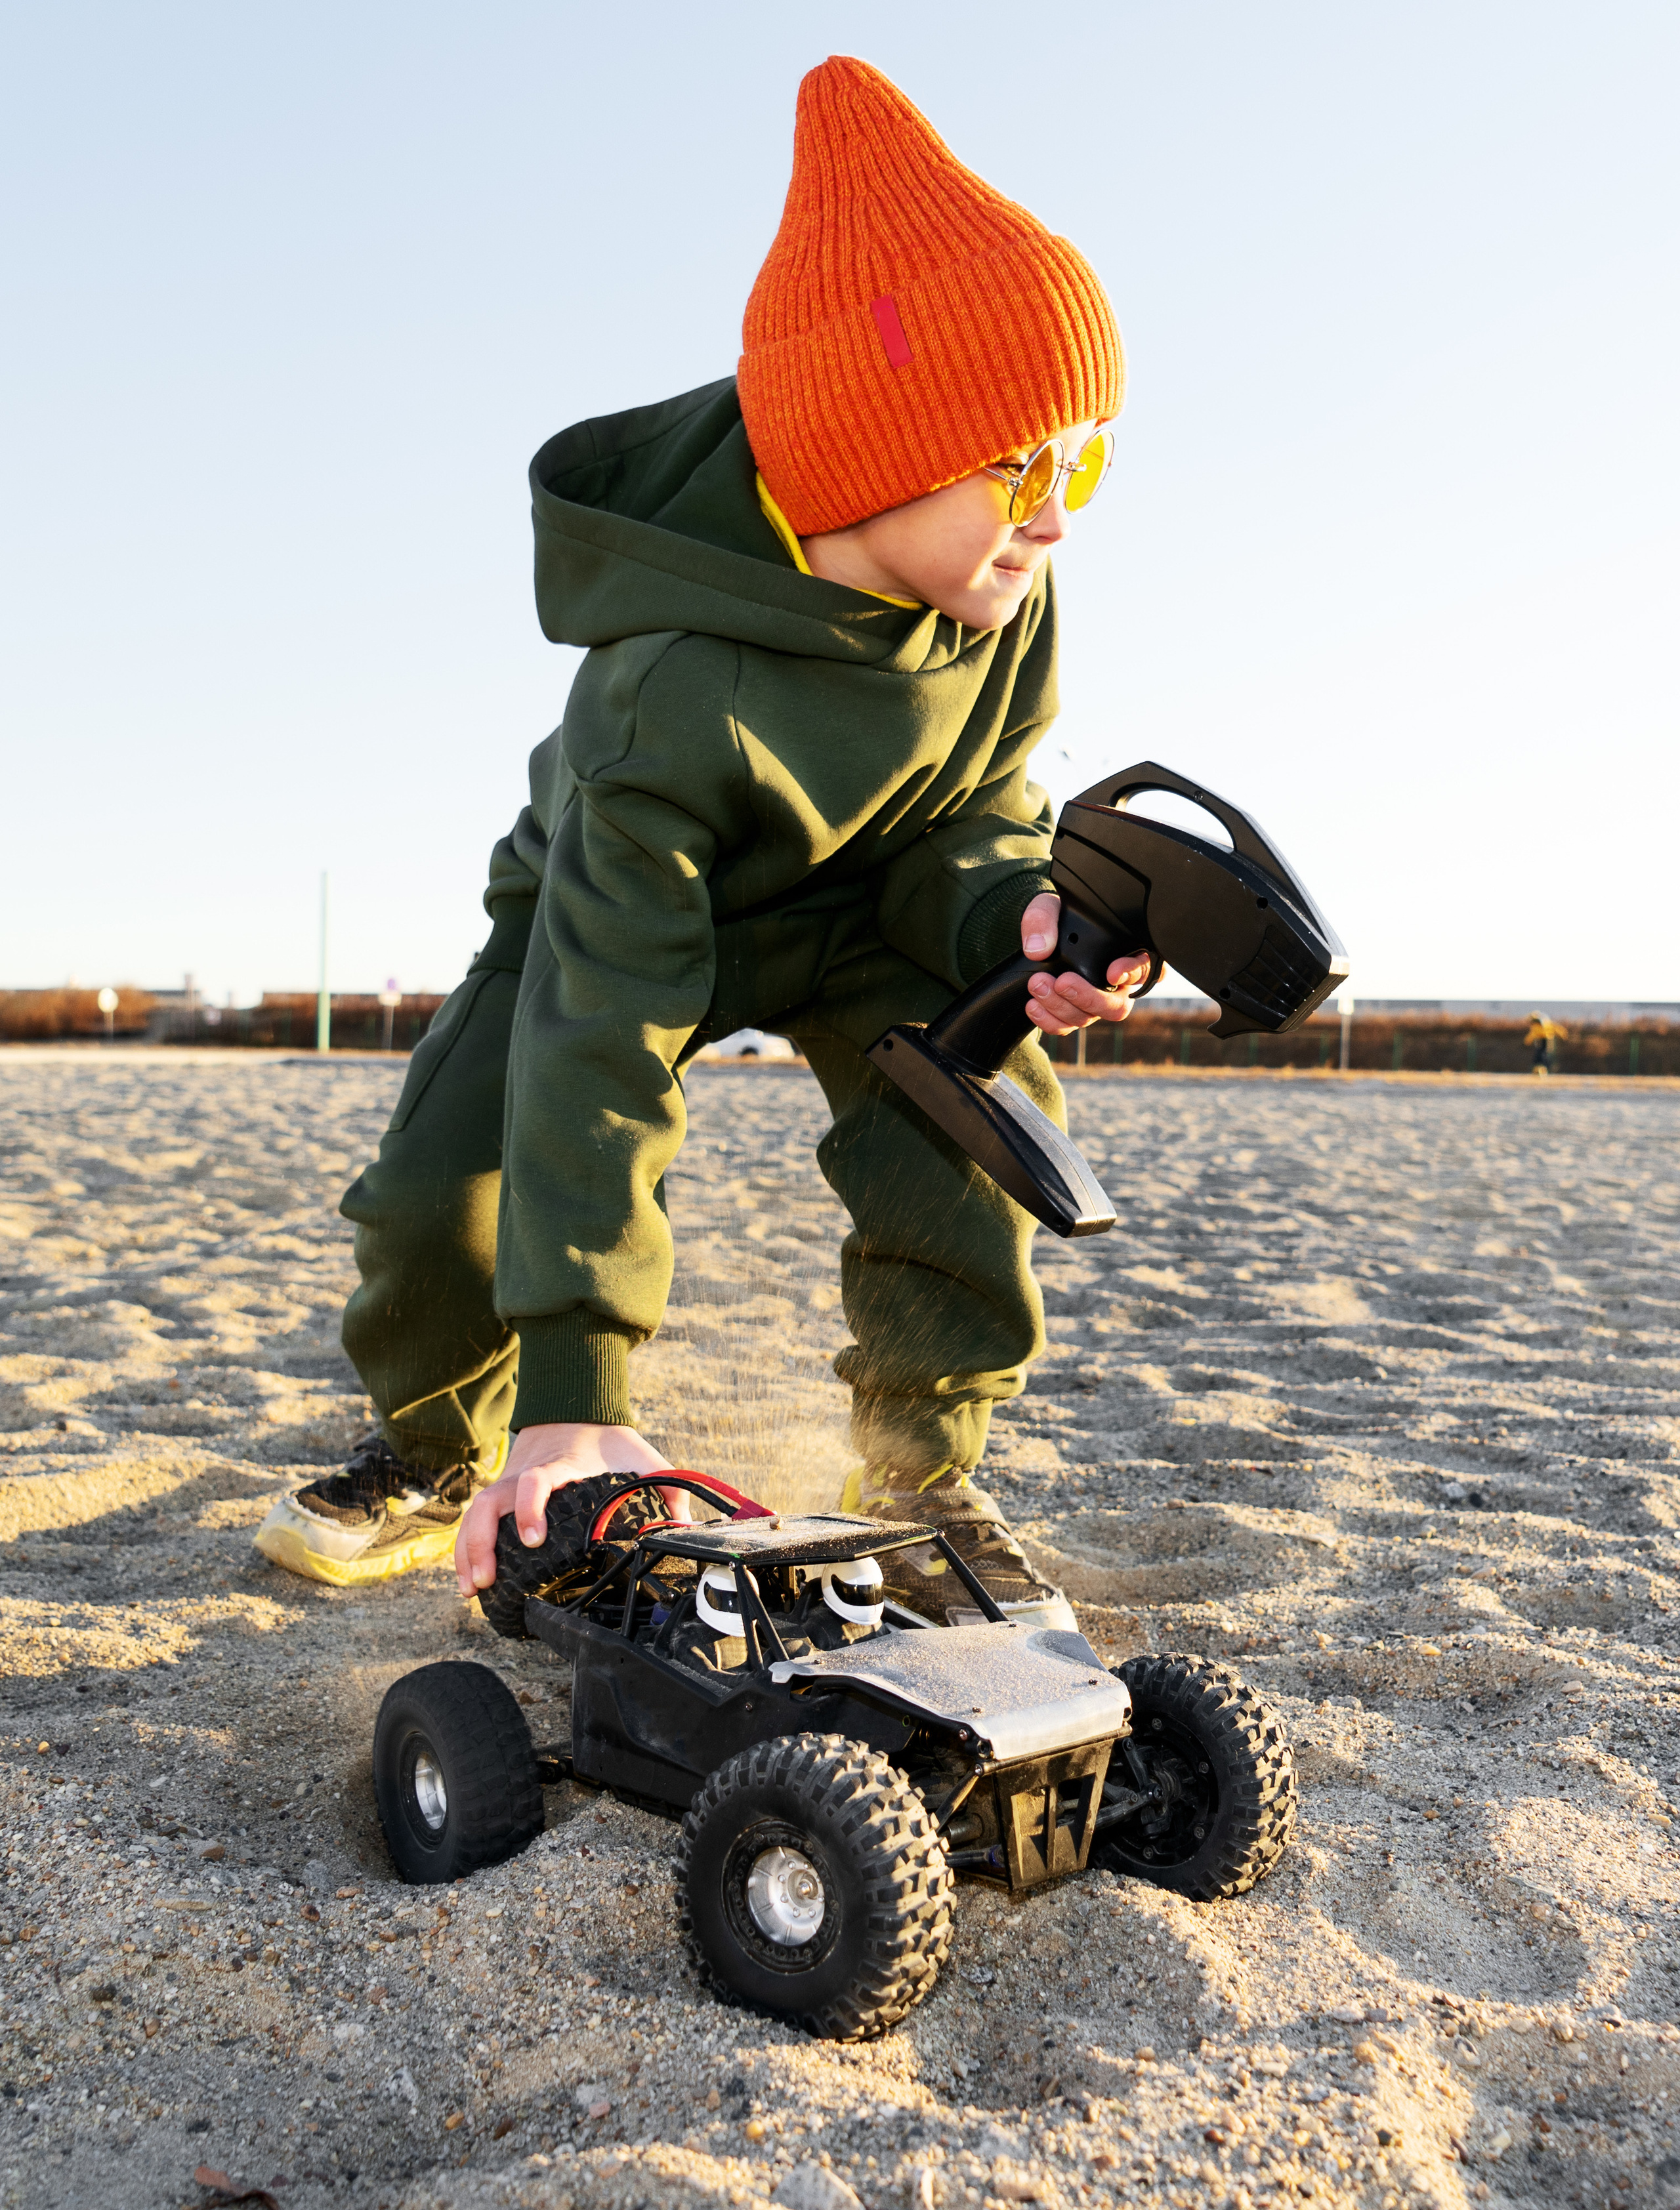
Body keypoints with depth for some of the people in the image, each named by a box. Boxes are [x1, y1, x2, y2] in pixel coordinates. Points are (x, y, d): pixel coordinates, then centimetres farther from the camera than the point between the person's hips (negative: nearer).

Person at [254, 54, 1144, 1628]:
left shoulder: (1000, 598, -24)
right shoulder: (676, 690, -41)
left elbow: (970, 822, -11)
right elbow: (604, 1039, -43)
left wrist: (1011, 920, -39)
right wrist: (575, 1383, -44)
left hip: (865, 912, 4)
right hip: (622, 910, -3)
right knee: (442, 1188, -18)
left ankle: (923, 1482, -3)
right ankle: (436, 1459, 15)